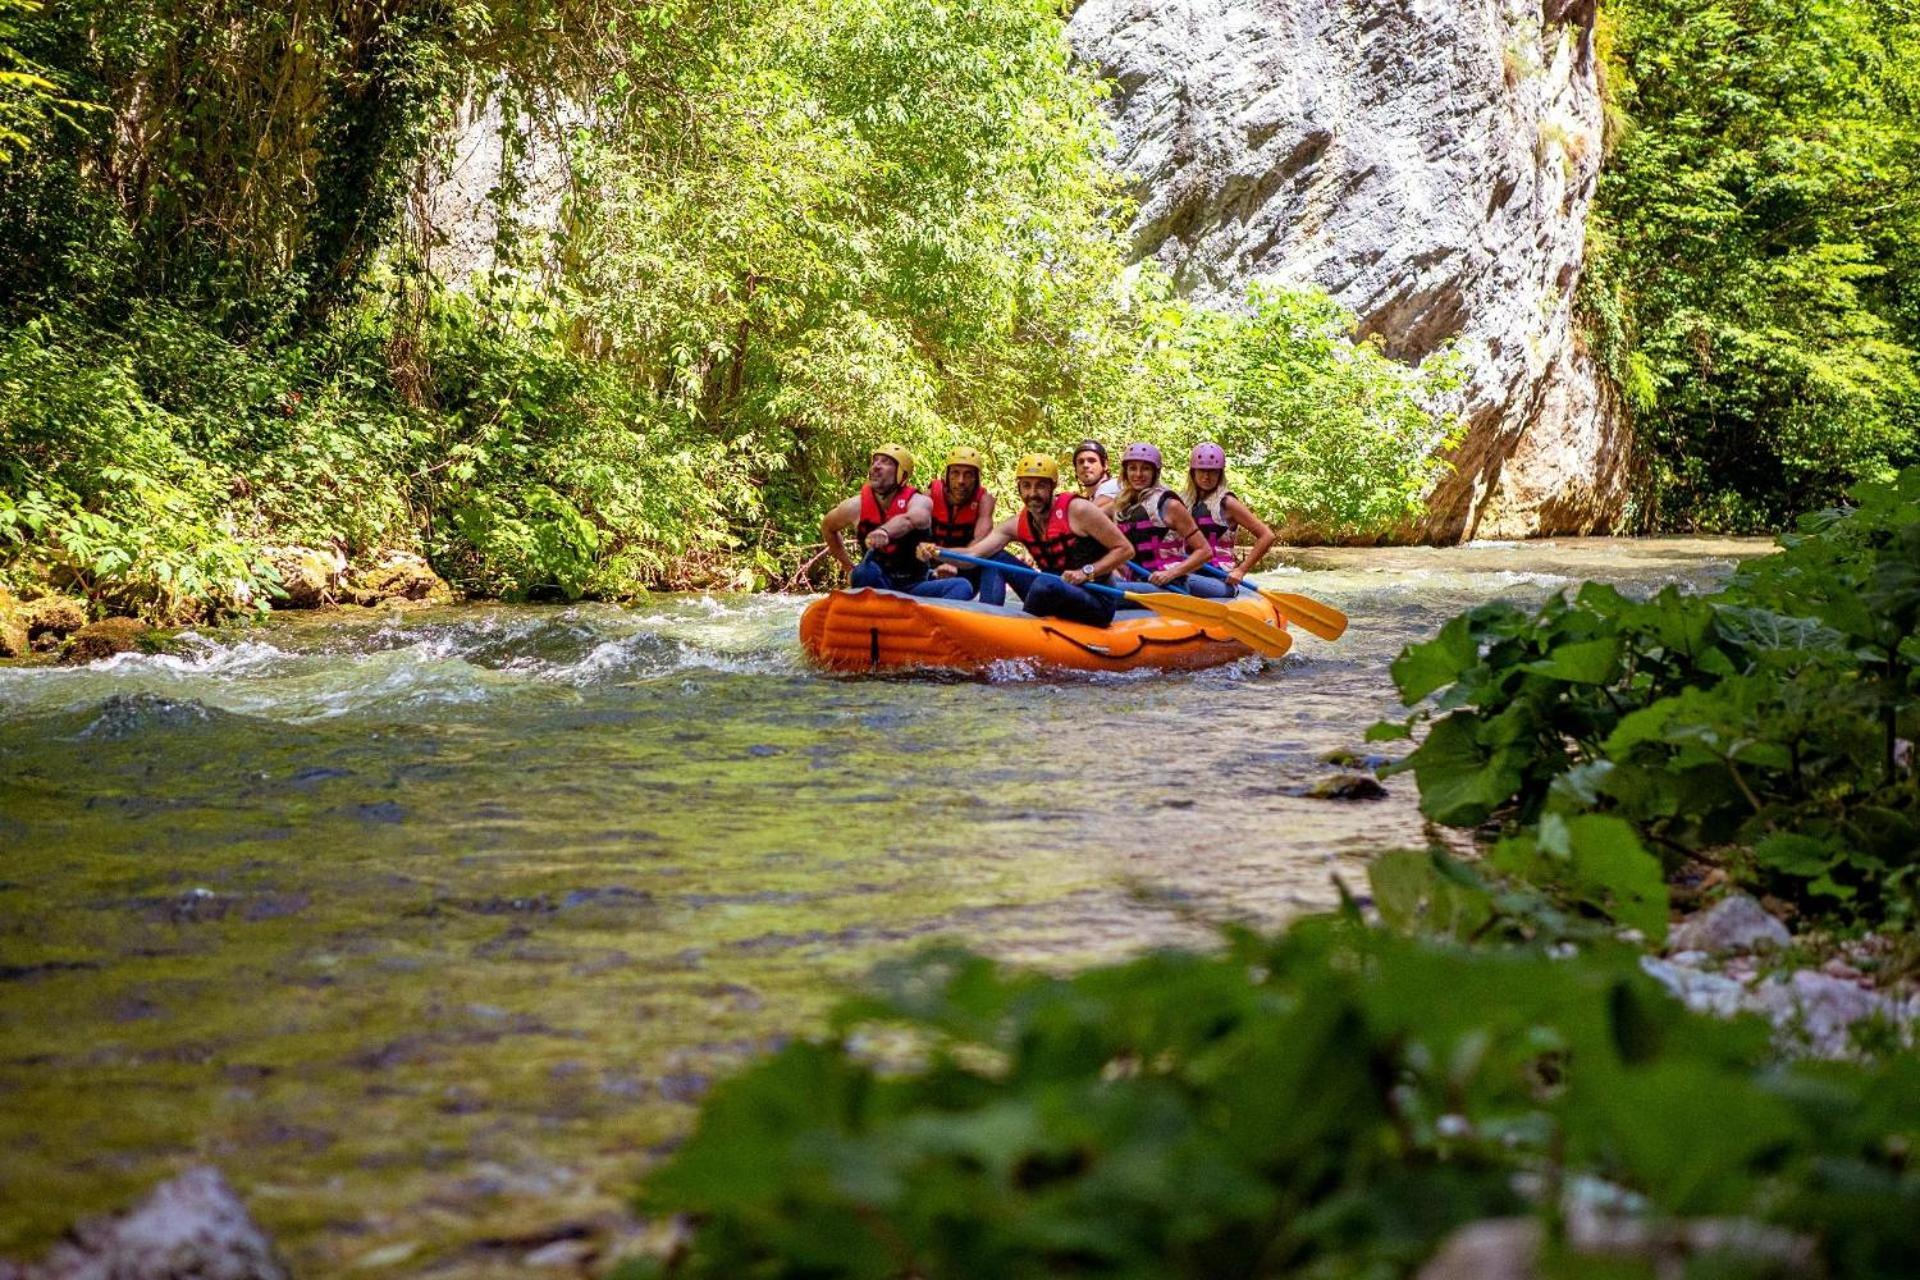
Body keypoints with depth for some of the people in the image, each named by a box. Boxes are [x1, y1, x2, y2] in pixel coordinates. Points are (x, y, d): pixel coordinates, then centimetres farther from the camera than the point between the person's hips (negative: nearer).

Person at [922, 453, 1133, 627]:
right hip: (1056, 604, 6)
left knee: (1045, 583, -36)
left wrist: (1086, 572, -21)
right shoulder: (1017, 525, 3)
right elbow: (973, 554, -8)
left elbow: (1125, 549, -10)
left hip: (1098, 603, -6)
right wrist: (936, 553, -26)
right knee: (994, 557, 4)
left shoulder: (1076, 509, -13)